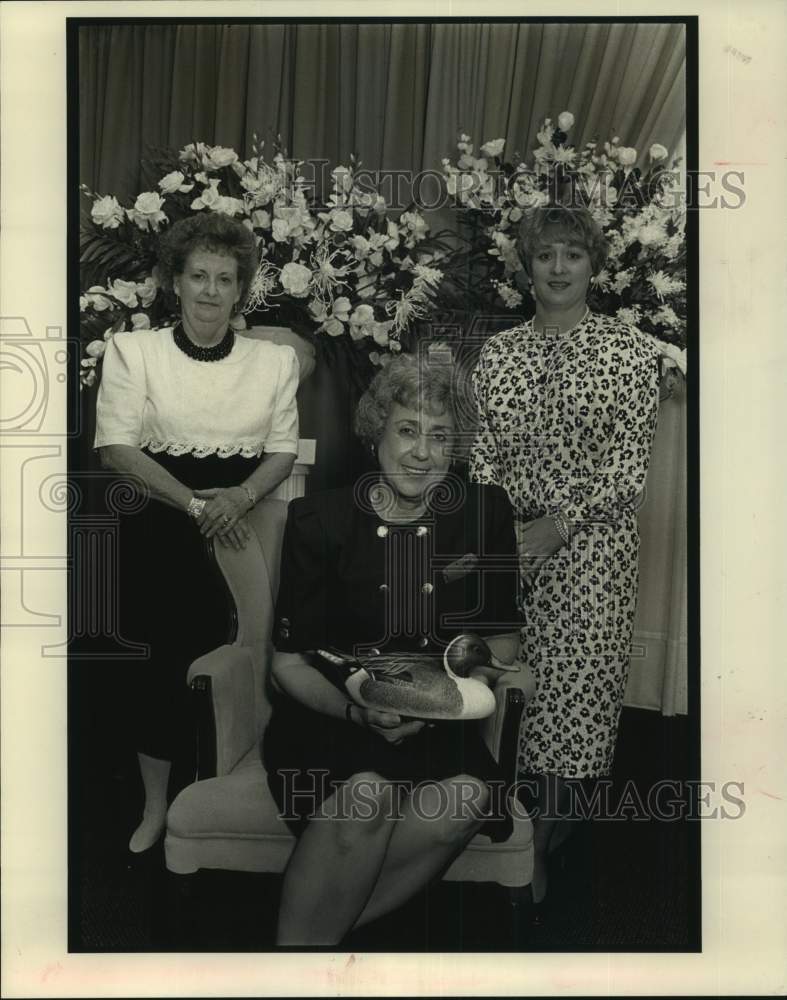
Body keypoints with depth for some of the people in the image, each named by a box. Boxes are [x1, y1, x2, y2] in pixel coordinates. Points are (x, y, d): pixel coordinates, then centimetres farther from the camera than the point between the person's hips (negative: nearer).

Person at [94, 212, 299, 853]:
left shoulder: (275, 359, 4)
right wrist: (195, 503, -16)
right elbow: (117, 448, -8)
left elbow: (284, 450, 4)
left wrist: (241, 496, -16)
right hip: (161, 528, -1)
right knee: (164, 657, 5)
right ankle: (156, 805, 26)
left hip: (242, 524, 1)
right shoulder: (133, 350, -1)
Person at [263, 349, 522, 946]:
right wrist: (357, 711, -21)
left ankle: (317, 927, -15)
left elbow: (503, 640, 8)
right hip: (330, 715, -2)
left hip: (439, 720, 2)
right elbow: (289, 663, -2)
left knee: (469, 794, -29)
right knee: (367, 791, -32)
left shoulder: (485, 513, 1)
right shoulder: (320, 522, -5)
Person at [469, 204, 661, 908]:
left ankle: (540, 845, 22)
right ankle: (536, 823, 30)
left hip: (590, 544, -3)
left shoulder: (630, 350, -2)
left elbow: (629, 465, -7)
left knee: (573, 681, 2)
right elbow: (483, 453, 6)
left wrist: (559, 525, -16)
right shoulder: (498, 352, 8)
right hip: (508, 542, 3)